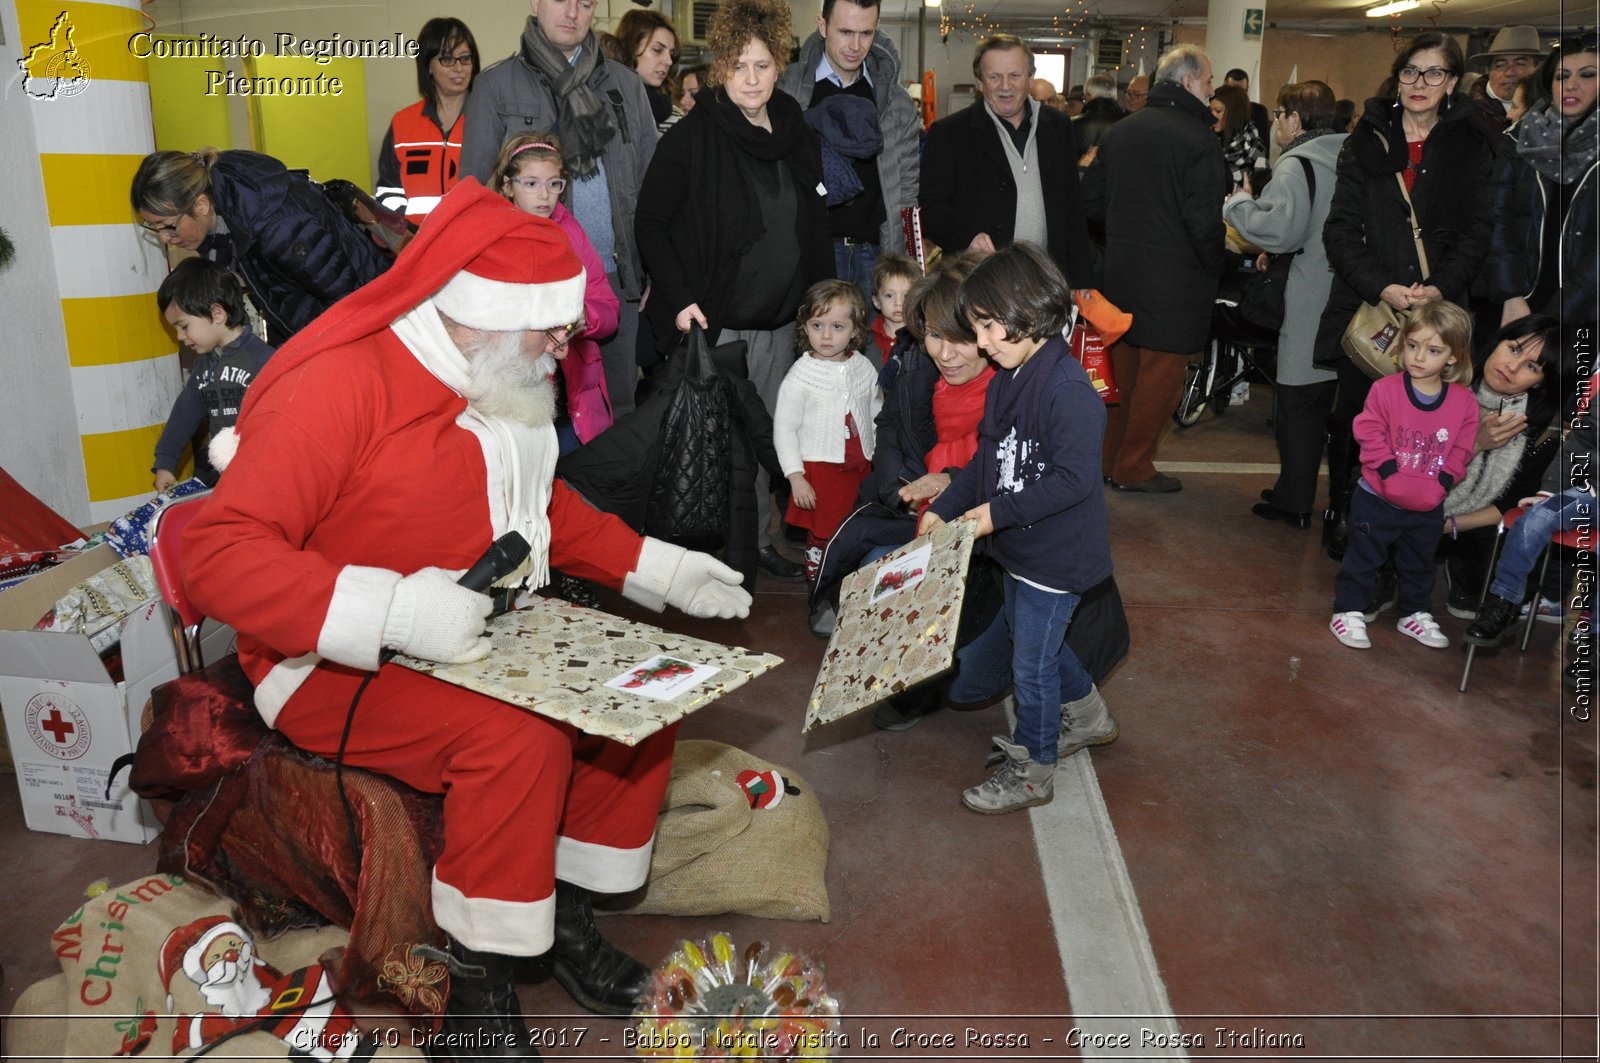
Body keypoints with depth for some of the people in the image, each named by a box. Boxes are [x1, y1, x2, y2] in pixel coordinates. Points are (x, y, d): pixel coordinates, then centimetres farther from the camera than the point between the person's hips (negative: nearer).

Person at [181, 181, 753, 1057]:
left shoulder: (501, 387, 5)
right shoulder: (339, 388, -21)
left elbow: (546, 507, 20)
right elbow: (218, 555, -26)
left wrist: (661, 569, 9)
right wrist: (396, 612, -38)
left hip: (479, 640, 8)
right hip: (333, 668, -8)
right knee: (517, 733, -32)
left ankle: (565, 913, 10)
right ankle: (475, 990, -9)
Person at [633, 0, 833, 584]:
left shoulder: (797, 135, 8)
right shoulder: (693, 137, -8)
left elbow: (815, 227, 16)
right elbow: (651, 223, -7)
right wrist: (679, 299, -16)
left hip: (780, 321, 5)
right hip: (714, 318, -5)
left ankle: (757, 541, 26)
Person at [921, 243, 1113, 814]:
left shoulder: (1069, 390, -26)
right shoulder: (1005, 382, 4)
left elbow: (1072, 480, -28)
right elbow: (986, 460, 10)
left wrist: (998, 512, -27)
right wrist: (943, 508, 1)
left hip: (1055, 554, -9)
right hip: (1016, 549, 9)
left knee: (1032, 662, 4)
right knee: (1035, 640, 25)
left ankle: (1032, 770, 24)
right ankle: (1087, 709, 51)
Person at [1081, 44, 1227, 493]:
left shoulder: (1119, 131, 6)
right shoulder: (1196, 138, -15)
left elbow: (1091, 199, 11)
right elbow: (1204, 217, -19)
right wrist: (1216, 264, -3)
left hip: (1121, 268, 7)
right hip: (1174, 277, -7)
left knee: (1123, 365, 17)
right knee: (1160, 372, 3)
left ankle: (1112, 459, 27)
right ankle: (1135, 467, 11)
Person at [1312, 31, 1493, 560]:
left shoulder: (1469, 147, 9)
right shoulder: (1367, 140, 7)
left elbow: (1476, 230, 4)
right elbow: (1341, 226, -1)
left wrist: (1441, 287, -14)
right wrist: (1381, 286, -15)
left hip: (1435, 311, 0)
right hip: (1365, 304, 0)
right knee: (1353, 416, 3)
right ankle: (1340, 512, 18)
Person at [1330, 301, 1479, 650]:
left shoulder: (1464, 403, -5)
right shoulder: (1385, 389, -14)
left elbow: (1460, 451, 1)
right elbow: (1370, 434, -14)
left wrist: (1440, 483, -12)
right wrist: (1390, 472, -21)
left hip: (1429, 507, 3)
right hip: (1377, 500, -3)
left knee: (1419, 564, 21)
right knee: (1363, 558, 6)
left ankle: (1414, 614, 38)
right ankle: (1348, 611, 20)